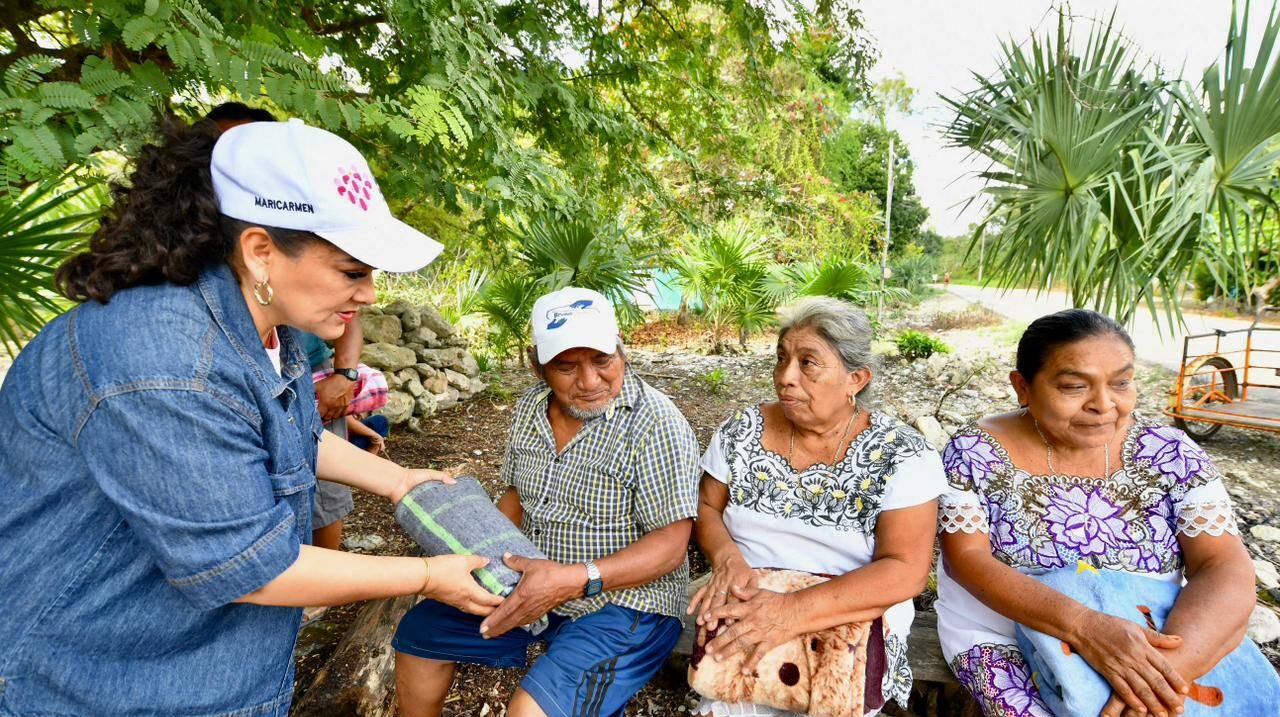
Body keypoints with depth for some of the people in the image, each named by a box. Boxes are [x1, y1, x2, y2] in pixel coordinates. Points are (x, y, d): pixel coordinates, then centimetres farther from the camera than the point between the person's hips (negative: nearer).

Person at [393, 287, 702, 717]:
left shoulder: (655, 423, -22)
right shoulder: (529, 408, 0)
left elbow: (671, 544, -21)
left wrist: (575, 579, -32)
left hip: (625, 600, -6)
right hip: (531, 585, 7)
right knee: (418, 633, 12)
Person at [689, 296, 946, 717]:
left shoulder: (902, 455, -11)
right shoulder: (743, 431, -1)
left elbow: (906, 570, -17)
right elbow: (706, 509, 7)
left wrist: (793, 612, -29)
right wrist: (726, 557, -16)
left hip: (853, 625, -1)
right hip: (745, 616, 2)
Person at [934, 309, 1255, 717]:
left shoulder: (1168, 452, -5)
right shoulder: (977, 452, -13)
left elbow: (1226, 570, -12)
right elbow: (966, 559, -16)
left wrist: (1169, 666, -29)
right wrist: (1082, 624, -30)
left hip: (1142, 645, 3)